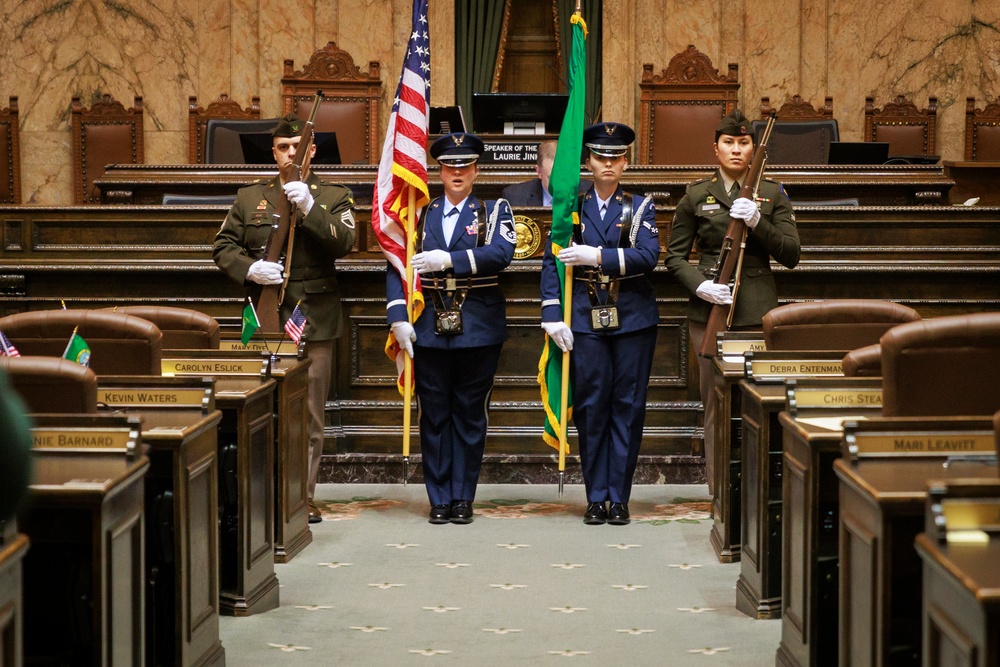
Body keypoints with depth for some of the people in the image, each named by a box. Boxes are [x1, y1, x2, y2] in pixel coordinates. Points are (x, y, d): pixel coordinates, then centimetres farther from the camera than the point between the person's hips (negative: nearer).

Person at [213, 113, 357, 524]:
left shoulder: (334, 197, 7)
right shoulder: (250, 198, 12)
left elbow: (344, 243, -10)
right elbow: (223, 247, 9)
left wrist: (309, 208, -22)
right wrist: (249, 269, -10)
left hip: (314, 320, -1)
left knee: (310, 417, 3)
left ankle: (304, 497, 10)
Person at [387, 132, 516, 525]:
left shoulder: (495, 212, 5)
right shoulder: (420, 215, 10)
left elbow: (501, 253, -15)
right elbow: (397, 266, 4)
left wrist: (449, 260, -23)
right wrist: (398, 317, -8)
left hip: (478, 328, -1)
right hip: (430, 327, 2)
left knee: (470, 415, 5)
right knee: (434, 415, 5)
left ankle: (463, 497, 13)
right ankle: (439, 499, 12)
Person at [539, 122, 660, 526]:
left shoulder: (640, 208, 7)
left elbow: (648, 256, -9)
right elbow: (552, 263, 4)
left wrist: (597, 255, -18)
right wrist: (552, 316, -6)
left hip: (633, 320, 0)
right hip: (586, 321, 0)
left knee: (628, 408, 1)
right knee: (590, 409, 0)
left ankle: (619, 498, 7)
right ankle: (596, 498, 8)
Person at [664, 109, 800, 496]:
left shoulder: (772, 195, 9)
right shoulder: (696, 196, 8)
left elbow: (790, 255, 2)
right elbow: (674, 257, 9)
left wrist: (758, 222, -12)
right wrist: (700, 286, -8)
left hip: (757, 311, 0)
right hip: (709, 309, 0)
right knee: (716, 406, -1)